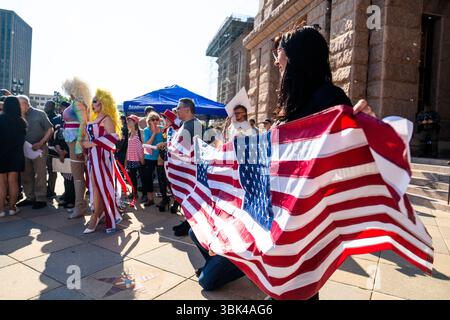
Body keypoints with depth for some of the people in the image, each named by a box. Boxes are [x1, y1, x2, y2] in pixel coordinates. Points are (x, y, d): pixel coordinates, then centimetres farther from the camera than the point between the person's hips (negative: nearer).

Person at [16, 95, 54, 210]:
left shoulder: (39, 114, -5)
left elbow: (50, 130, -6)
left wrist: (40, 143, -13)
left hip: (39, 148, -5)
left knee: (40, 175, -1)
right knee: (26, 175, 11)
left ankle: (41, 199, 7)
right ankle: (30, 198, 23)